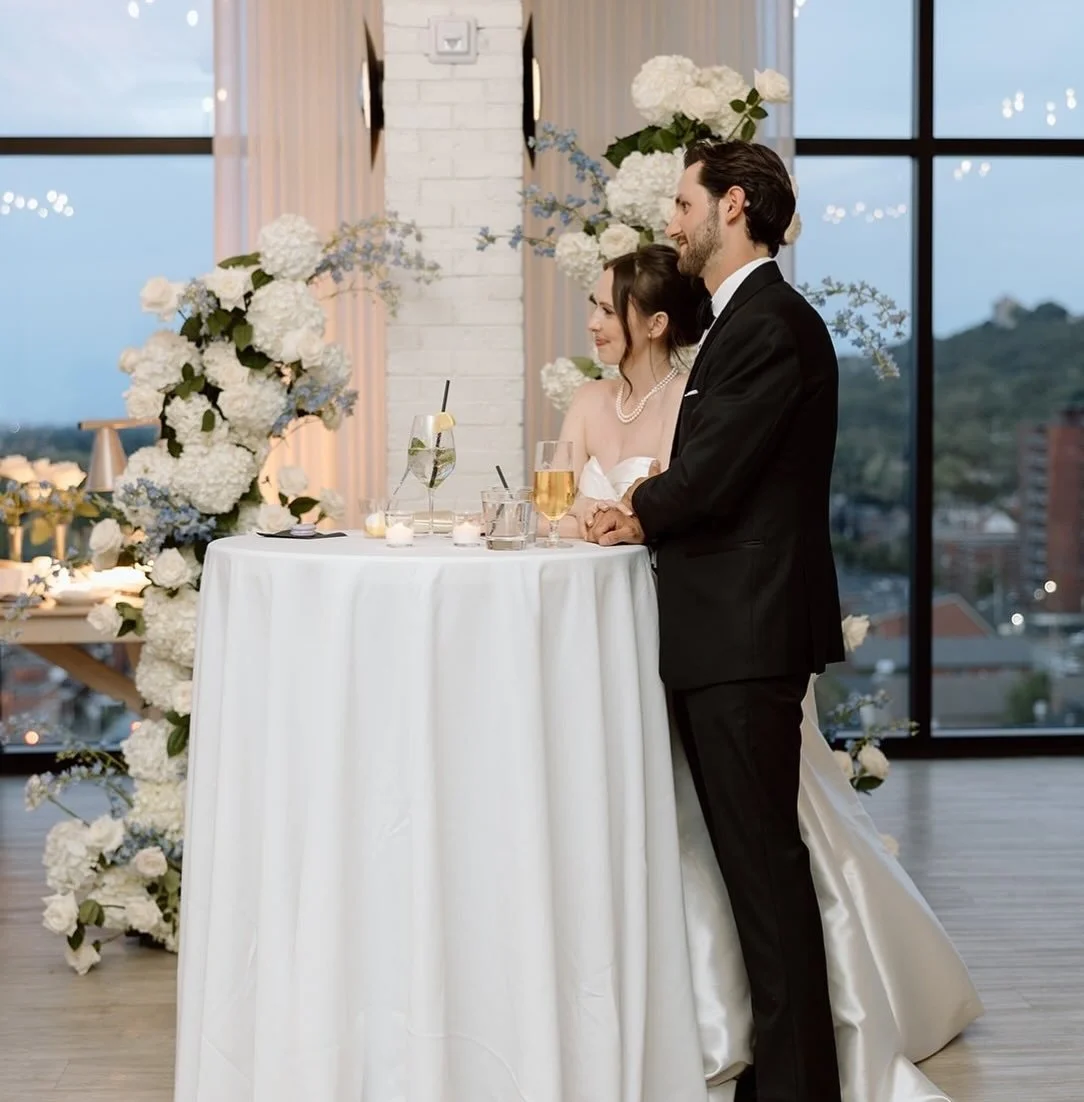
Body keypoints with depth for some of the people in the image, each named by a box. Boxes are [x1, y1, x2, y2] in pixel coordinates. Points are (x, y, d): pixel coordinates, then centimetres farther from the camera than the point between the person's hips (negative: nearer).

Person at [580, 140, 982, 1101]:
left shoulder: (771, 324, -14)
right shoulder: (754, 319, 18)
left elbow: (708, 479, -19)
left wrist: (633, 514, -1)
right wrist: (649, 506, -2)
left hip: (744, 635, -10)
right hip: (732, 634, 10)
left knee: (763, 859, -3)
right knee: (752, 855, 15)